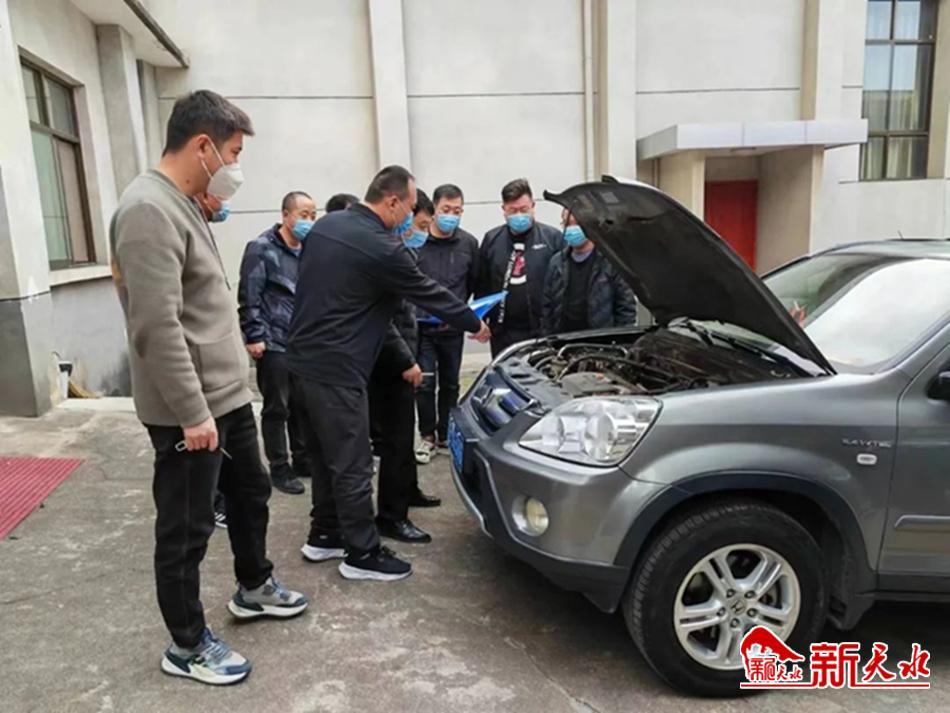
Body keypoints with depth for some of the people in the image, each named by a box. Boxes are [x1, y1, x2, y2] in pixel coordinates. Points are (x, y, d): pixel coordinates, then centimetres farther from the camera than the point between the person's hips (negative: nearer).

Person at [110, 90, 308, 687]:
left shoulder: (183, 206, 12)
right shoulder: (150, 211, -20)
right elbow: (158, 329, -26)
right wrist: (192, 412, -24)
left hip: (228, 396, 10)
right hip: (189, 410, -10)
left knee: (251, 493, 22)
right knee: (186, 529, 6)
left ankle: (254, 588, 44)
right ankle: (188, 646, 24)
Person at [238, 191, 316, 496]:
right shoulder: (261, 249, -7)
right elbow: (249, 297, -10)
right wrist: (254, 336, -15)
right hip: (274, 343, -6)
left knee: (302, 405, 13)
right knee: (276, 408, 3)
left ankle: (303, 460, 27)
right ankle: (279, 469, 14)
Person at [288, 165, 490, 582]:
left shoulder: (325, 225, 9)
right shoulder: (382, 248, -17)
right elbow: (430, 294, -5)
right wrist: (475, 324, 12)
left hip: (306, 357, 10)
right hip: (336, 367, -9)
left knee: (327, 453, 20)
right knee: (353, 463, 2)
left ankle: (324, 536, 32)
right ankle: (362, 554, 14)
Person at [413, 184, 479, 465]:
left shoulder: (469, 244, 1)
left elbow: (475, 283, 10)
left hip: (453, 328, 3)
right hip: (421, 327, -3)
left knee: (450, 384, 13)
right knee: (425, 383, -1)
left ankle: (446, 434, 29)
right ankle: (427, 436, 16)